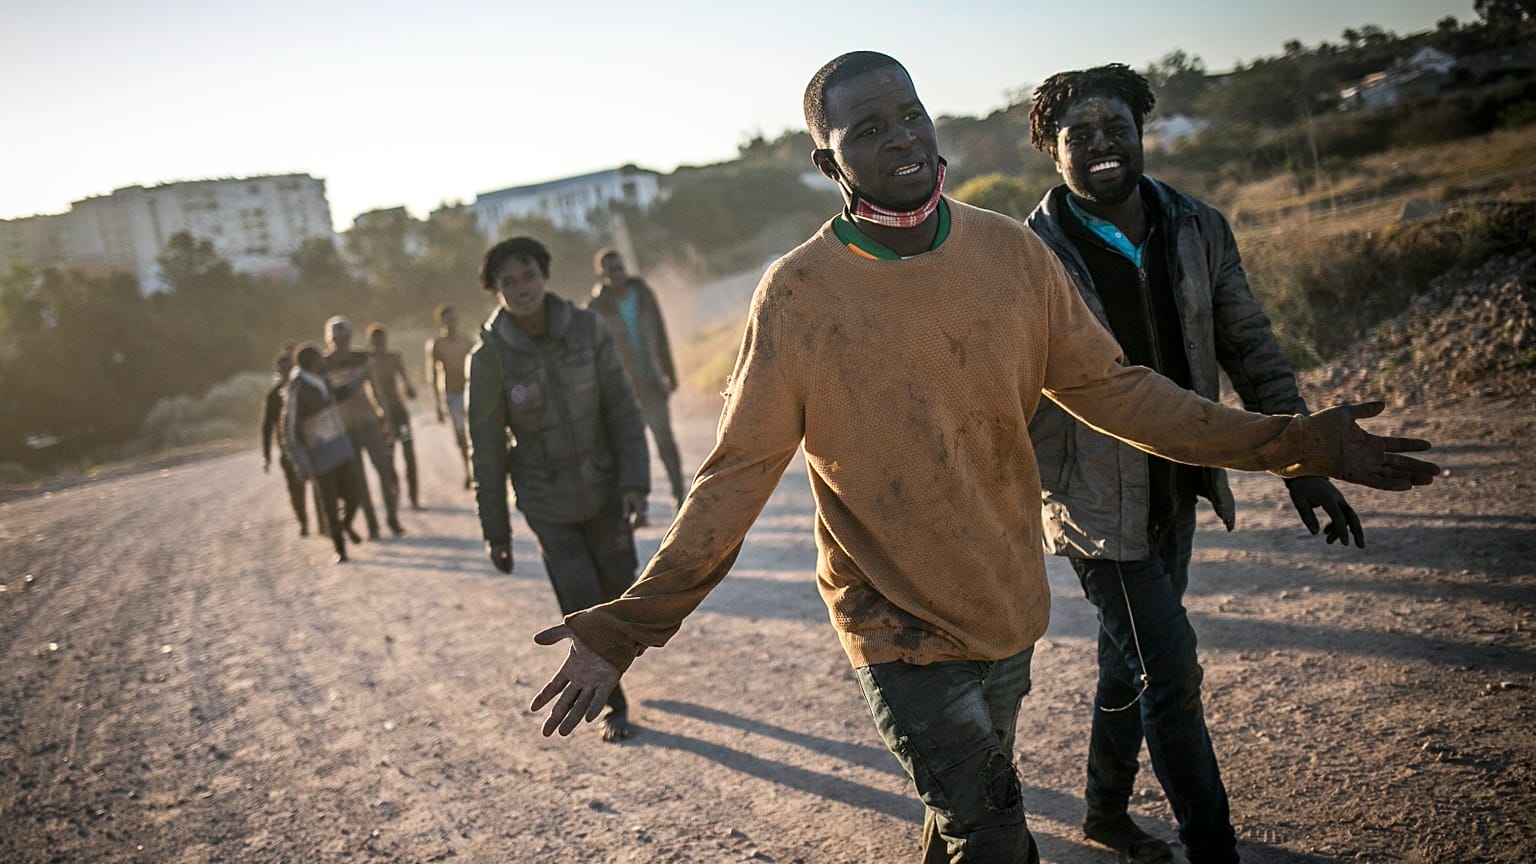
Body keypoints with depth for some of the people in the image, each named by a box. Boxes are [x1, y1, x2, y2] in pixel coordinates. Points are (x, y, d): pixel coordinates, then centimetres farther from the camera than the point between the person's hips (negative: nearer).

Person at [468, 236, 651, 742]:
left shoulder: (587, 330, -12)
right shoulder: (489, 357, -16)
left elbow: (623, 411, -7)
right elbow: (486, 450, -8)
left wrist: (635, 482, -16)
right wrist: (496, 532, -4)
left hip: (604, 489, 2)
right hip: (547, 502, -2)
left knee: (619, 590, 14)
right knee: (583, 608, -3)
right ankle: (614, 705, 21)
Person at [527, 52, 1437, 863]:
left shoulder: (1013, 252, -5)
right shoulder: (797, 294, -15)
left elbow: (1113, 386, 1)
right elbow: (739, 471, -13)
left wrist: (1289, 442, -3)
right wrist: (634, 624, -19)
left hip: (1010, 607, 4)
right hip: (898, 625, -4)